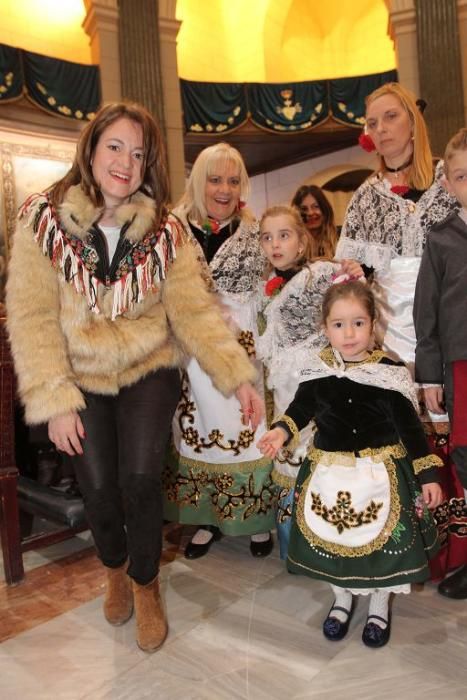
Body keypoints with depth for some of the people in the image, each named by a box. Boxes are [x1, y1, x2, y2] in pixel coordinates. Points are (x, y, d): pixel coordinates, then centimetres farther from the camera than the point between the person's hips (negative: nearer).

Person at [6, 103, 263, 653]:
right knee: (98, 488, -6)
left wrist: (237, 375, -21)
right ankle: (115, 569, 32)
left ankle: (145, 587, 18)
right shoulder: (43, 221, -9)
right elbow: (32, 318, -11)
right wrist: (54, 401, -17)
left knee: (140, 479, -15)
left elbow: (194, 309, -10)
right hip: (81, 378, 0)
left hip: (148, 370, 0)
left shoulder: (164, 230, -4)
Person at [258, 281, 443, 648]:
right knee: (331, 537, 15)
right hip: (330, 471, 2)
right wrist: (282, 431, -11)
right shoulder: (318, 371, -7)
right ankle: (342, 599, 43)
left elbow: (410, 426, -8)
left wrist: (428, 475, -8)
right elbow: (301, 408, 7)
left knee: (382, 538, 11)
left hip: (380, 472, -2)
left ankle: (379, 607, 39)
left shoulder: (389, 372, -14)